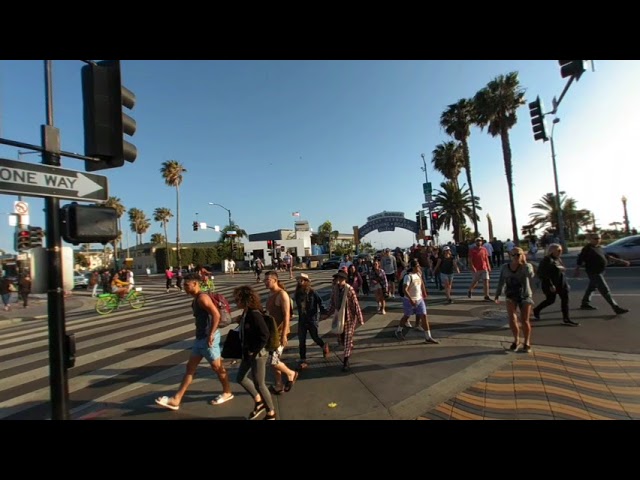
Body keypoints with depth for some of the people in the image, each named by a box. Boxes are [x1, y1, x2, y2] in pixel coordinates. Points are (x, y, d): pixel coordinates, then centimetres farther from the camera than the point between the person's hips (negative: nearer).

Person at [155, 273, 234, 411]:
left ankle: (227, 392, 25)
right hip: (200, 338, 10)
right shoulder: (196, 299, 12)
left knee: (217, 367, 6)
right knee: (190, 367, 13)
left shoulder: (202, 298, -20)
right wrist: (202, 335, 20)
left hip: (208, 338, -10)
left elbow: (216, 315, -28)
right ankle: (176, 400, 21)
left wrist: (211, 335, -26)